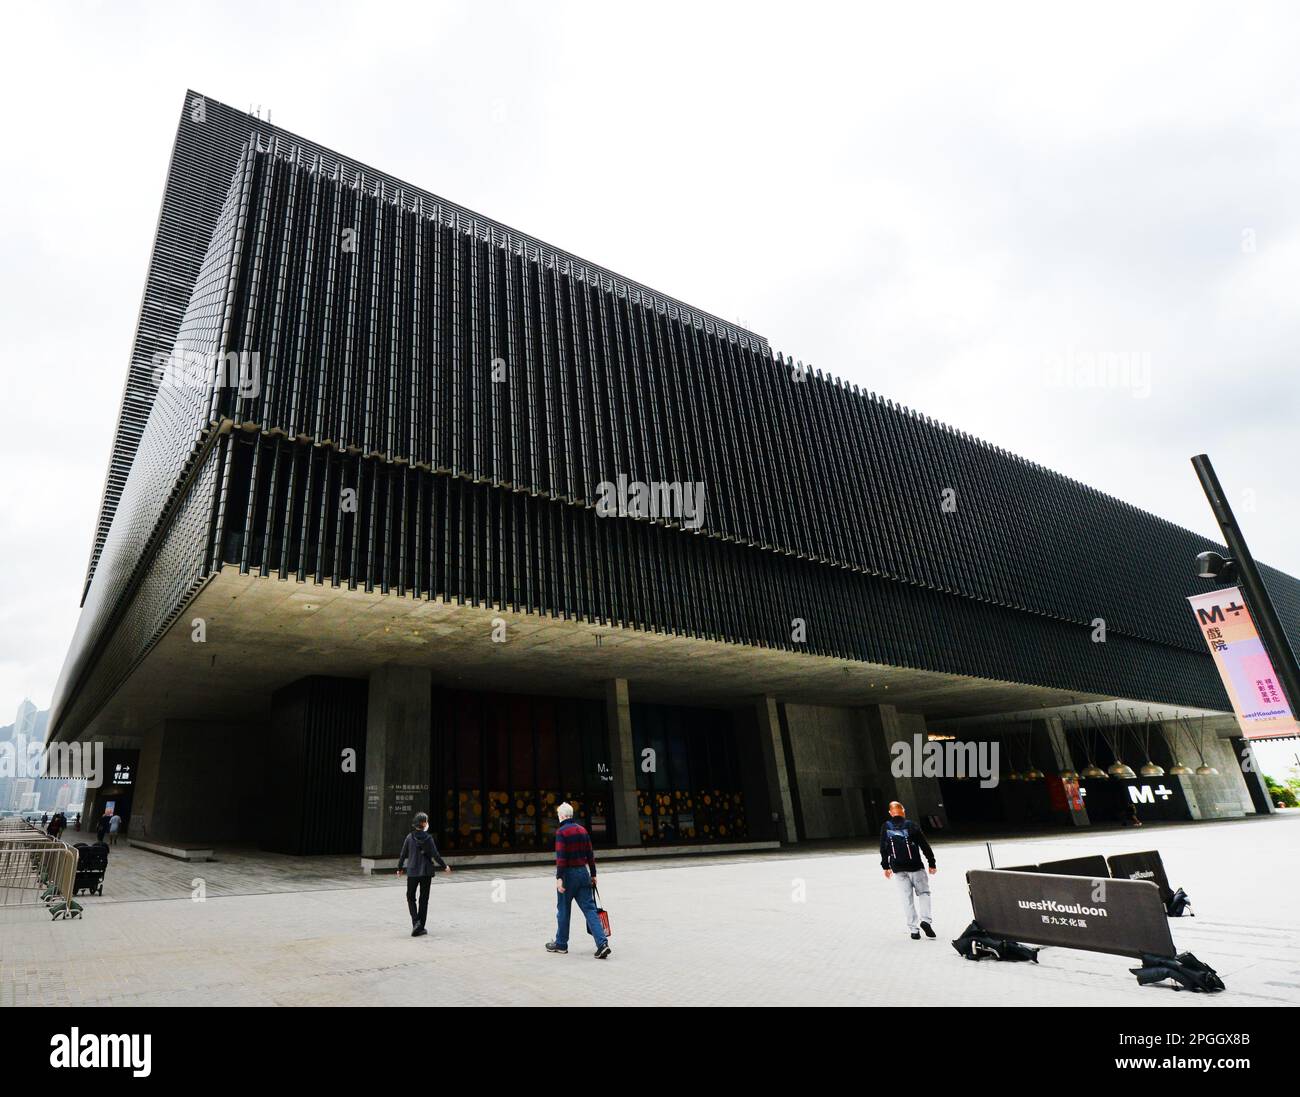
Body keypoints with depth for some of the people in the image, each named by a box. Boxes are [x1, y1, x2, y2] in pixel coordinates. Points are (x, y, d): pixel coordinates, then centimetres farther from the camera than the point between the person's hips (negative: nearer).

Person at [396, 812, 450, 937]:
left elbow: (403, 854, -1)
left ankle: (416, 921, -5)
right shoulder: (428, 838, -10)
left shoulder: (410, 837, -5)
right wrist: (444, 866, 4)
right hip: (426, 872, -1)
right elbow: (435, 855, -9)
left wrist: (399, 868, 15)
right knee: (424, 899, 10)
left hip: (412, 872, 1)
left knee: (410, 897, 15)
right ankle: (420, 927, 11)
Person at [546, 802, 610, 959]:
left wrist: (559, 877, -18)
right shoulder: (582, 830, 9)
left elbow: (561, 857, -18)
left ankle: (561, 944, 24)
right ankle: (602, 943, -8)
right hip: (583, 872, 6)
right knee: (589, 908, 4)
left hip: (568, 874, -6)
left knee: (563, 910, 11)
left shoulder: (561, 832, -11)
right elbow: (590, 854, 13)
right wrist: (593, 874, 18)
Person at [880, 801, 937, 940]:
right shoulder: (911, 825, -4)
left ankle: (913, 929, 5)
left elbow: (883, 849, 7)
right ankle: (925, 920, -4)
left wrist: (886, 867, 17)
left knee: (907, 899, 7)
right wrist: (931, 863, 7)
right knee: (924, 892, 14)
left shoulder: (886, 827, 2)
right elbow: (924, 846, -3)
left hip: (898, 870, 2)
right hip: (915, 867, -2)